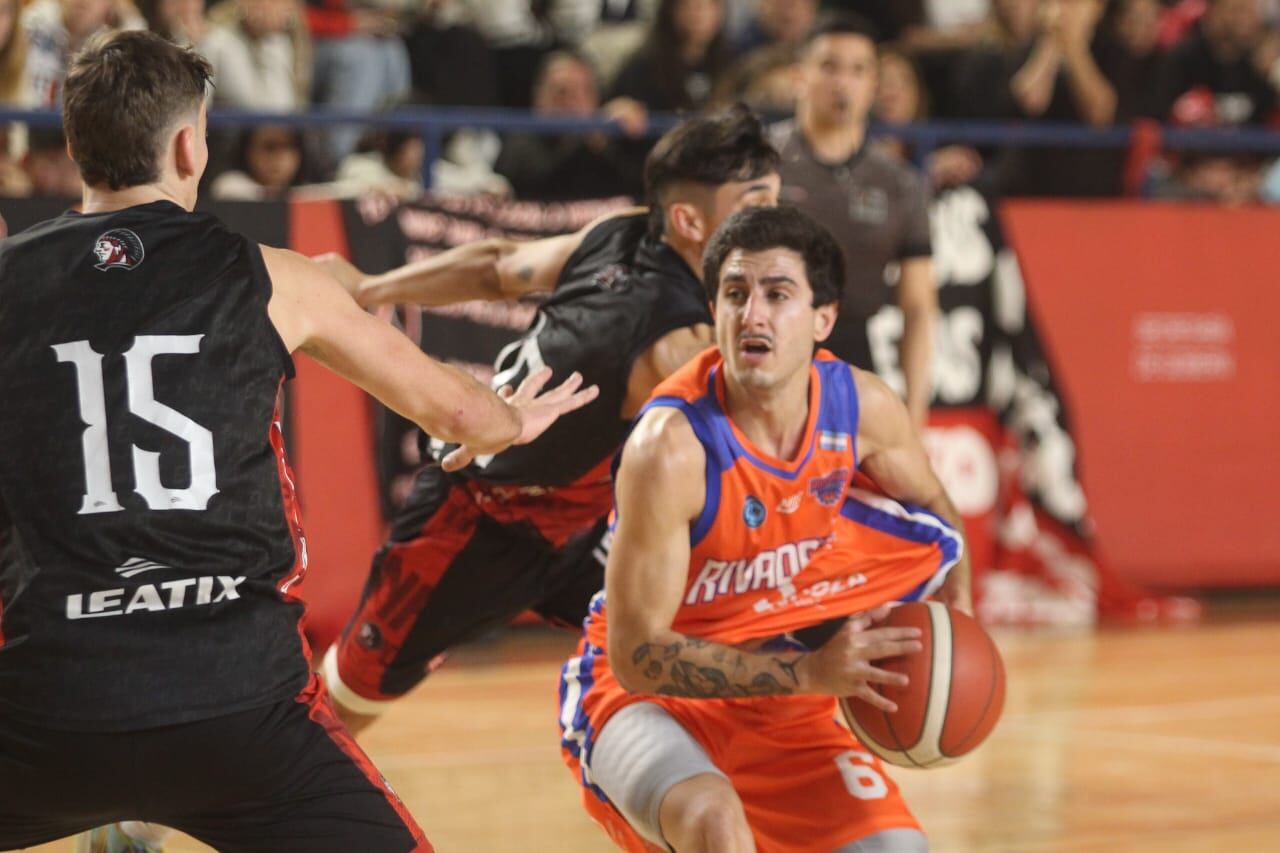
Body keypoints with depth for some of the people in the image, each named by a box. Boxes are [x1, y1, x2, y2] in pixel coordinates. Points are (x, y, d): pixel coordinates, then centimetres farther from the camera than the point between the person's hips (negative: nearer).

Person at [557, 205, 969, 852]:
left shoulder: (863, 407, -12)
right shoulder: (671, 447, -29)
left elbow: (934, 507, 12)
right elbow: (637, 655, -26)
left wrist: (955, 613, -7)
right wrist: (809, 673, -32)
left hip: (779, 708, 6)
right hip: (641, 693, -6)